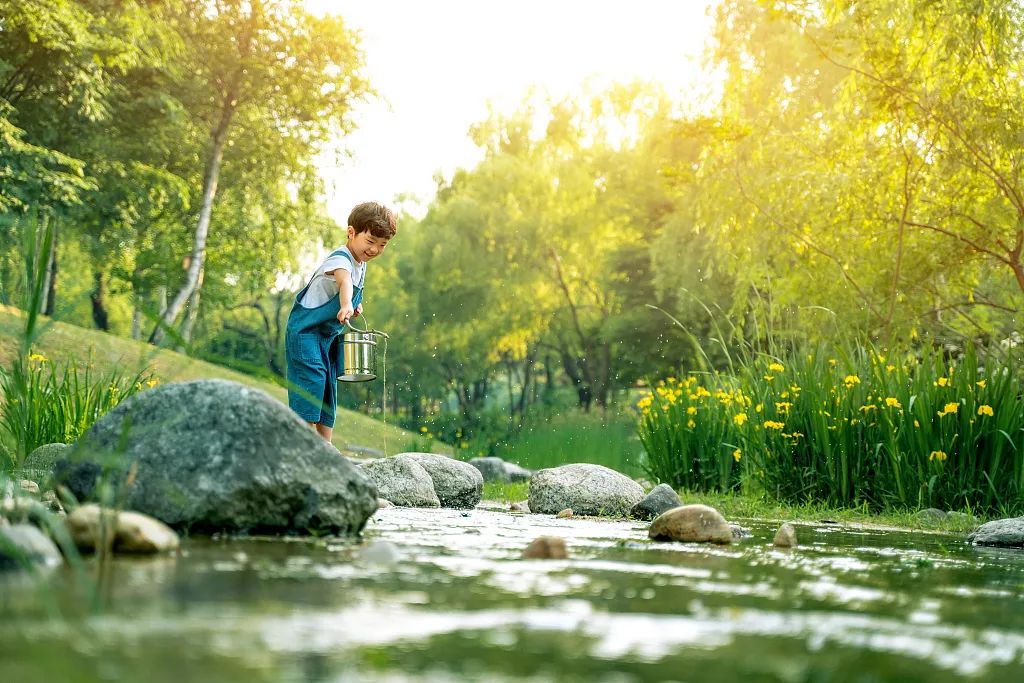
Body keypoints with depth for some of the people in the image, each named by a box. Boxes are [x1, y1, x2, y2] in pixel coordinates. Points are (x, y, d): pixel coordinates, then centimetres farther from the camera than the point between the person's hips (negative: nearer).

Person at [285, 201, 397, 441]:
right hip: (305, 331, -9)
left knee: (329, 388, 10)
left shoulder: (361, 266, 7)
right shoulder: (340, 259, -21)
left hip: (329, 335, 9)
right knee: (312, 380, -19)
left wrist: (356, 307, 5)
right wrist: (345, 305, -64)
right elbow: (344, 280, -45)